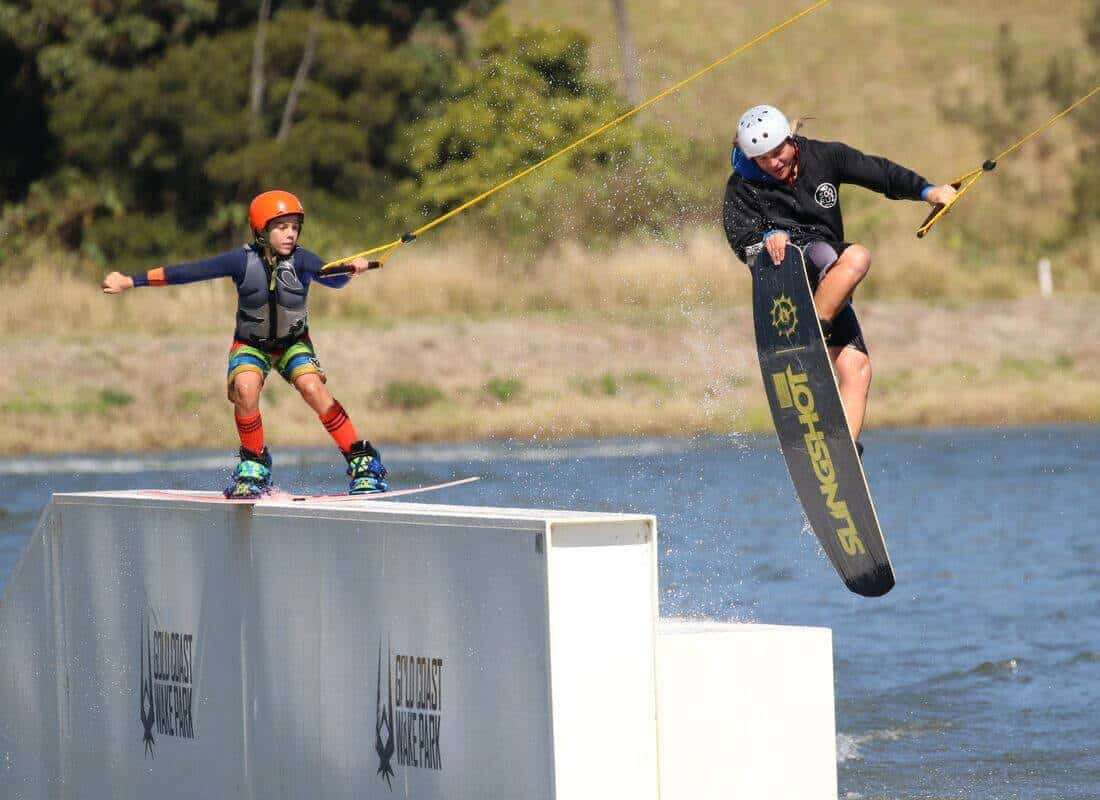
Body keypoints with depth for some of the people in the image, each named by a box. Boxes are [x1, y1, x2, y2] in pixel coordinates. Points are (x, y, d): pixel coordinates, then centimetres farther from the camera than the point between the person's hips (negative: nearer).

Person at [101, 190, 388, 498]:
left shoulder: (301, 259, -19)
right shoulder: (243, 261, -20)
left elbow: (332, 279, -34)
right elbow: (189, 272, -18)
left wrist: (351, 270, -58)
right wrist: (131, 281, -18)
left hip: (293, 343, 0)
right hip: (251, 344, 0)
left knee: (312, 387, -25)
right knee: (245, 389, -28)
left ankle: (362, 461, -15)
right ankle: (254, 466, -7)